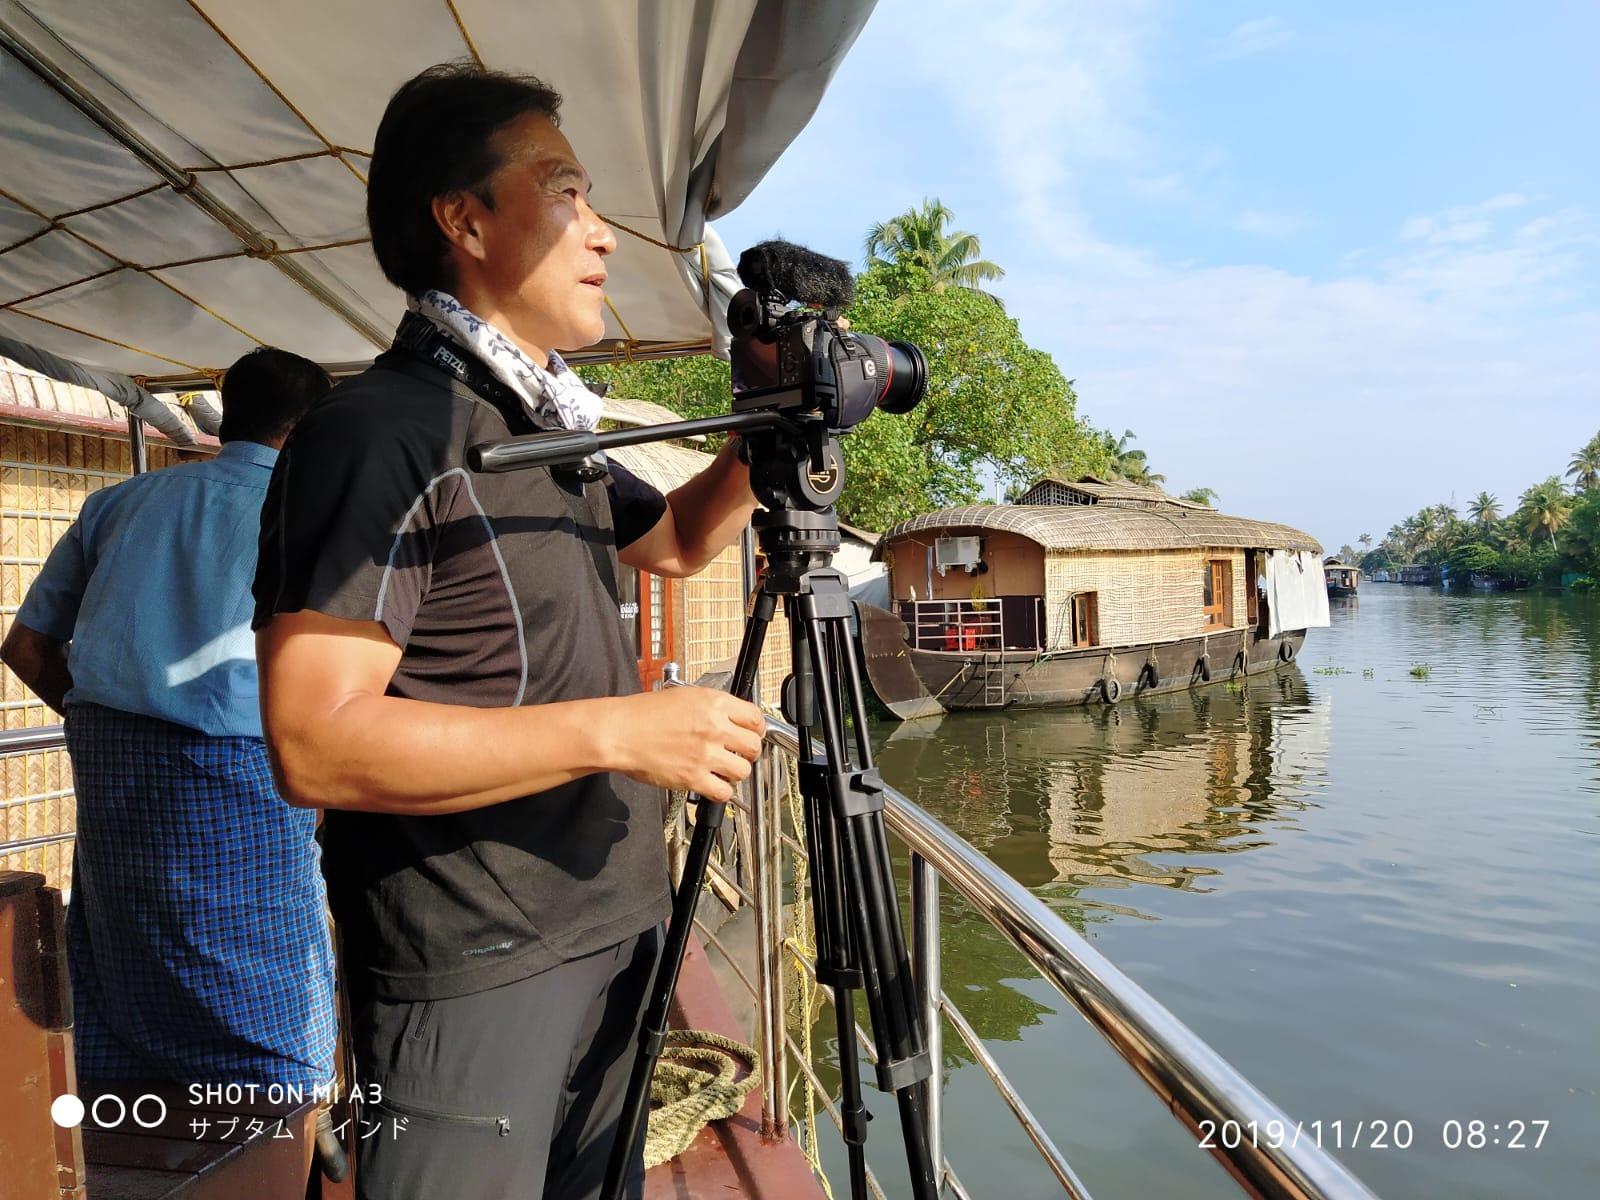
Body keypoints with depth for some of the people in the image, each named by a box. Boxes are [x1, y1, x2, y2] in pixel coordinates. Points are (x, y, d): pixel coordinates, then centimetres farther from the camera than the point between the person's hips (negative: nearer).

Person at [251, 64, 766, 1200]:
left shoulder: (550, 428, 11)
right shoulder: (380, 434, -17)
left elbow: (676, 539, 25)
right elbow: (314, 744, -23)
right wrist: (615, 730, -25)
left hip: (612, 941, 9)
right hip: (474, 980, -8)